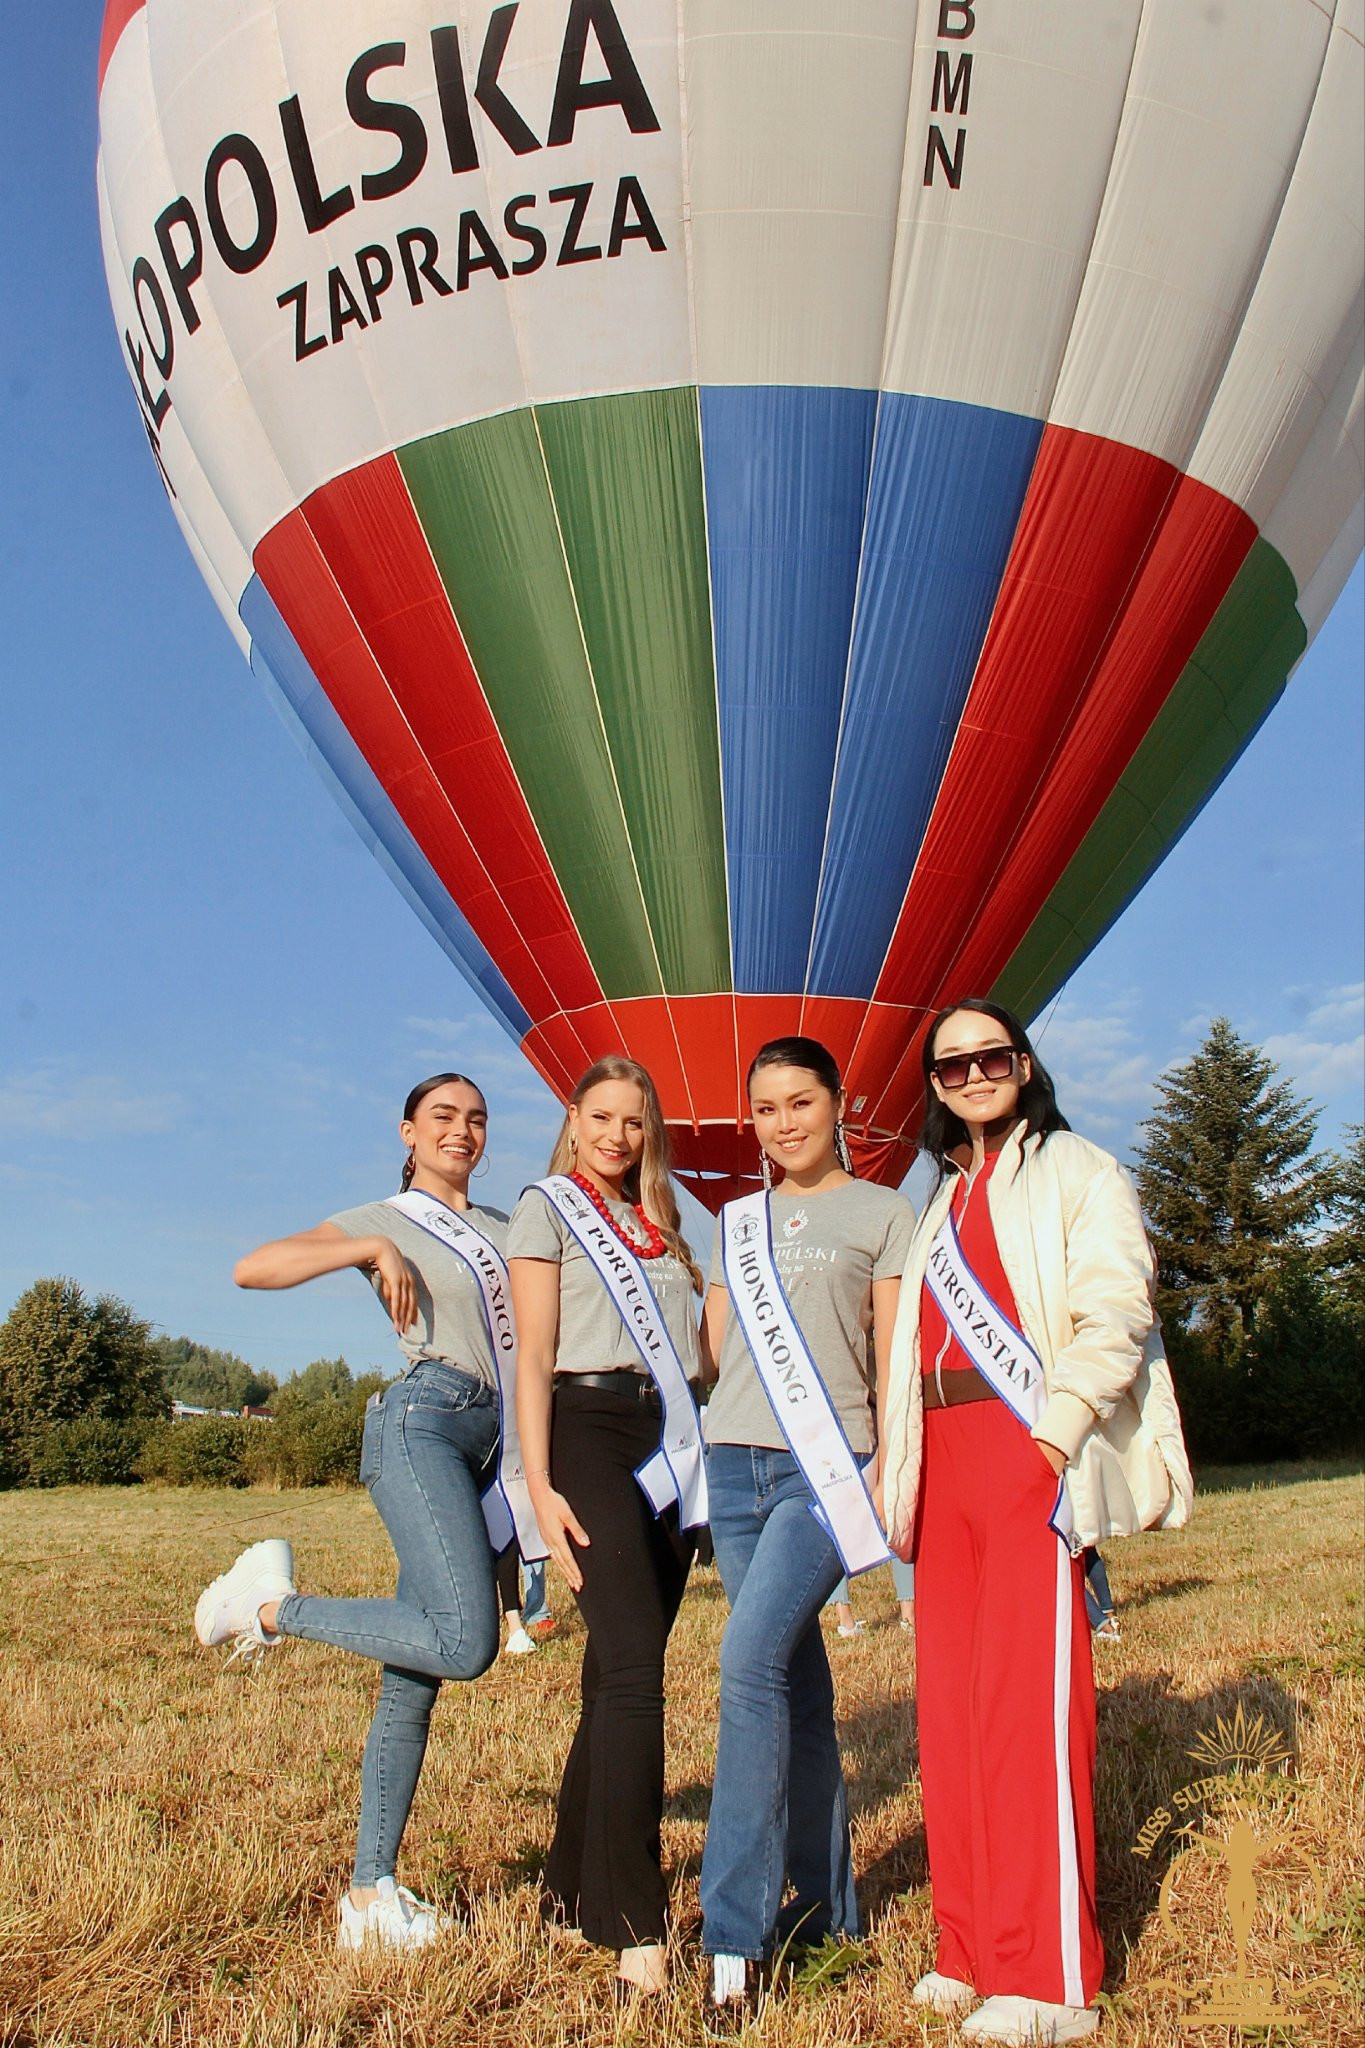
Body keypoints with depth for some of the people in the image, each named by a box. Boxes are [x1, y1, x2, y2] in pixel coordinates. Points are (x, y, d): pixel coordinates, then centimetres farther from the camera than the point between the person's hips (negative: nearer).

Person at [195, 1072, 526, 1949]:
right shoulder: (385, 1219, 6)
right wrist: (372, 1250, -9)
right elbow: (253, 1267, -5)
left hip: (493, 1442, 6)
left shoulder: (507, 1228, 22)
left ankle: (371, 1895, 11)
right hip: (425, 1422, -5)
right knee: (465, 1643, -23)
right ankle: (273, 1604, -5)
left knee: (414, 1678, 5)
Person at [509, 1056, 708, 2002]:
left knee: (619, 1674, 9)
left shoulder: (660, 1223, 20)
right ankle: (633, 1925, -12)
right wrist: (541, 1484, -13)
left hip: (674, 1444, 6)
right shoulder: (548, 1207, 3)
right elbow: (535, 1356, -4)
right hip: (592, 1433, -6)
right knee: (634, 1668, -15)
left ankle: (572, 1890, 22)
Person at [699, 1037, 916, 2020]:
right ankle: (827, 1909, 21)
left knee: (753, 1657, -19)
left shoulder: (883, 1214, 5)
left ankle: (738, 1932, -12)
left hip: (827, 1464, -4)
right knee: (797, 1682, 9)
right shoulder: (737, 1223, 17)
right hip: (735, 1461, 5)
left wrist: (889, 1470, -8)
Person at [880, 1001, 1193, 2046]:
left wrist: (1056, 1430, -20)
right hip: (945, 1458, 7)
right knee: (951, 1702, 7)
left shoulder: (1075, 1170, 1)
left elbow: (1114, 1309, -11)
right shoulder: (945, 1197, 22)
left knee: (1027, 1698, -8)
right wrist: (902, 1465, 15)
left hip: (1030, 1454, -7)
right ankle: (974, 1951, 19)